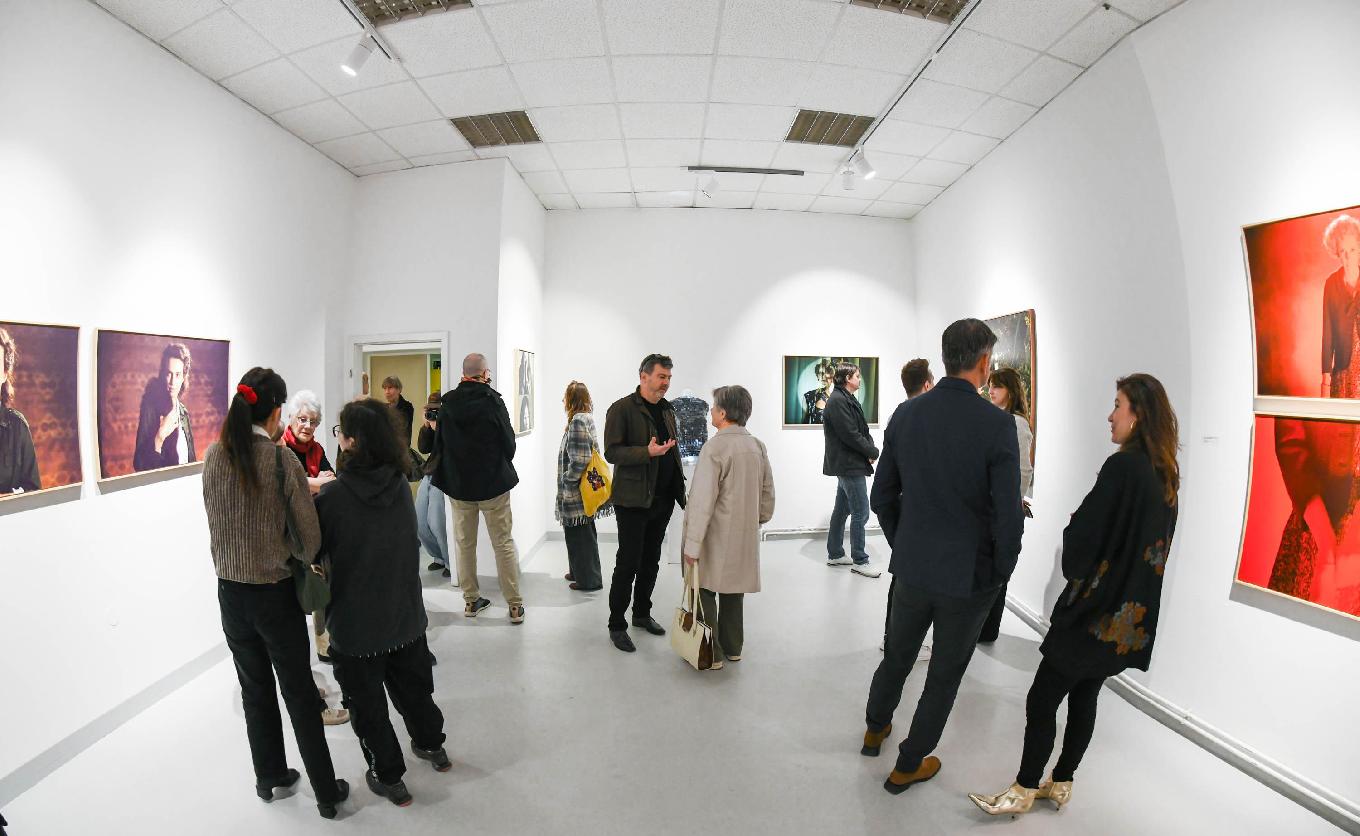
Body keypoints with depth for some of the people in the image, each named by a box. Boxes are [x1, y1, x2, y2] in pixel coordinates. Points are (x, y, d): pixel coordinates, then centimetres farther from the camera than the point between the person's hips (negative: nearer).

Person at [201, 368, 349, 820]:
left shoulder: (214, 456, -5)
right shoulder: (282, 461, -19)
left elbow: (222, 518, 7)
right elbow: (311, 538, -17)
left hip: (231, 592, 4)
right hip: (276, 593, -4)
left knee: (255, 689, 20)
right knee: (299, 694, 9)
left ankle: (269, 777, 36)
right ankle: (326, 792, 20)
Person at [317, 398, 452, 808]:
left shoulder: (334, 496, -21)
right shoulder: (401, 483, -8)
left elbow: (312, 550, -8)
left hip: (355, 623, -5)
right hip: (405, 615, 5)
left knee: (367, 704, 15)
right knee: (412, 684, 26)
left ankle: (389, 777, 28)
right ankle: (432, 745, 45)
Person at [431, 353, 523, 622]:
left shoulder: (447, 404, -1)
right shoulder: (493, 401, -13)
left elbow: (439, 443, 7)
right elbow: (509, 443, -6)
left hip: (457, 483, 4)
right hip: (493, 483, -3)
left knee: (464, 543, 14)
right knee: (504, 544, 3)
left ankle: (471, 600, 21)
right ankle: (515, 605, 5)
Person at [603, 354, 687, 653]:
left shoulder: (667, 410, 13)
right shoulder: (621, 409, -10)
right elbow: (612, 452, -16)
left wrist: (679, 488, 13)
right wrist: (647, 452, -29)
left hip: (662, 499, 7)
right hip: (633, 499, -7)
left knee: (651, 562, 16)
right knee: (628, 564, -1)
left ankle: (642, 613, 32)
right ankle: (617, 626, 11)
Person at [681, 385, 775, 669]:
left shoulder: (714, 447, -19)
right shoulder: (758, 446, 2)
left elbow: (702, 501, -20)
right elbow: (768, 494, 9)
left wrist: (692, 545, -16)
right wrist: (757, 521, 22)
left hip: (716, 537, -6)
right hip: (745, 536, 7)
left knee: (705, 592, 8)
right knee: (734, 591, 18)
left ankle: (711, 653, 14)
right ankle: (732, 648, 31)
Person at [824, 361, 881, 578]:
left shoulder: (847, 399, 15)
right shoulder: (838, 401, -17)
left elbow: (862, 429, 14)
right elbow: (850, 435, -22)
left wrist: (870, 449, -4)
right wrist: (873, 452, -10)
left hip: (846, 465, 10)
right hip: (849, 465, -10)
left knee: (842, 510, 16)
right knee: (860, 513, -5)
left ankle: (835, 554, 25)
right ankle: (859, 561, 3)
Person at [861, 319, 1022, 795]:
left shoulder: (905, 414, -7)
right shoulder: (996, 425, -20)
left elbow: (881, 496, 2)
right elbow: (1008, 519, -19)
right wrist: (1001, 573, -1)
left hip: (912, 565, 4)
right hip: (969, 576, -4)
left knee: (897, 655, 26)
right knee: (945, 674, 17)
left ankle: (875, 728, 48)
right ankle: (908, 766, 32)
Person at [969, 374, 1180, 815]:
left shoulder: (1123, 466, -20)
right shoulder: (1166, 474, 7)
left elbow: (1082, 534, -19)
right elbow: (1150, 543, 14)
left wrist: (1075, 571, 2)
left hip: (1097, 609, -9)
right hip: (1132, 614, 9)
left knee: (1043, 698, 1)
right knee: (1084, 696, 18)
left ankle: (1025, 790, 14)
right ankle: (1061, 784, 30)